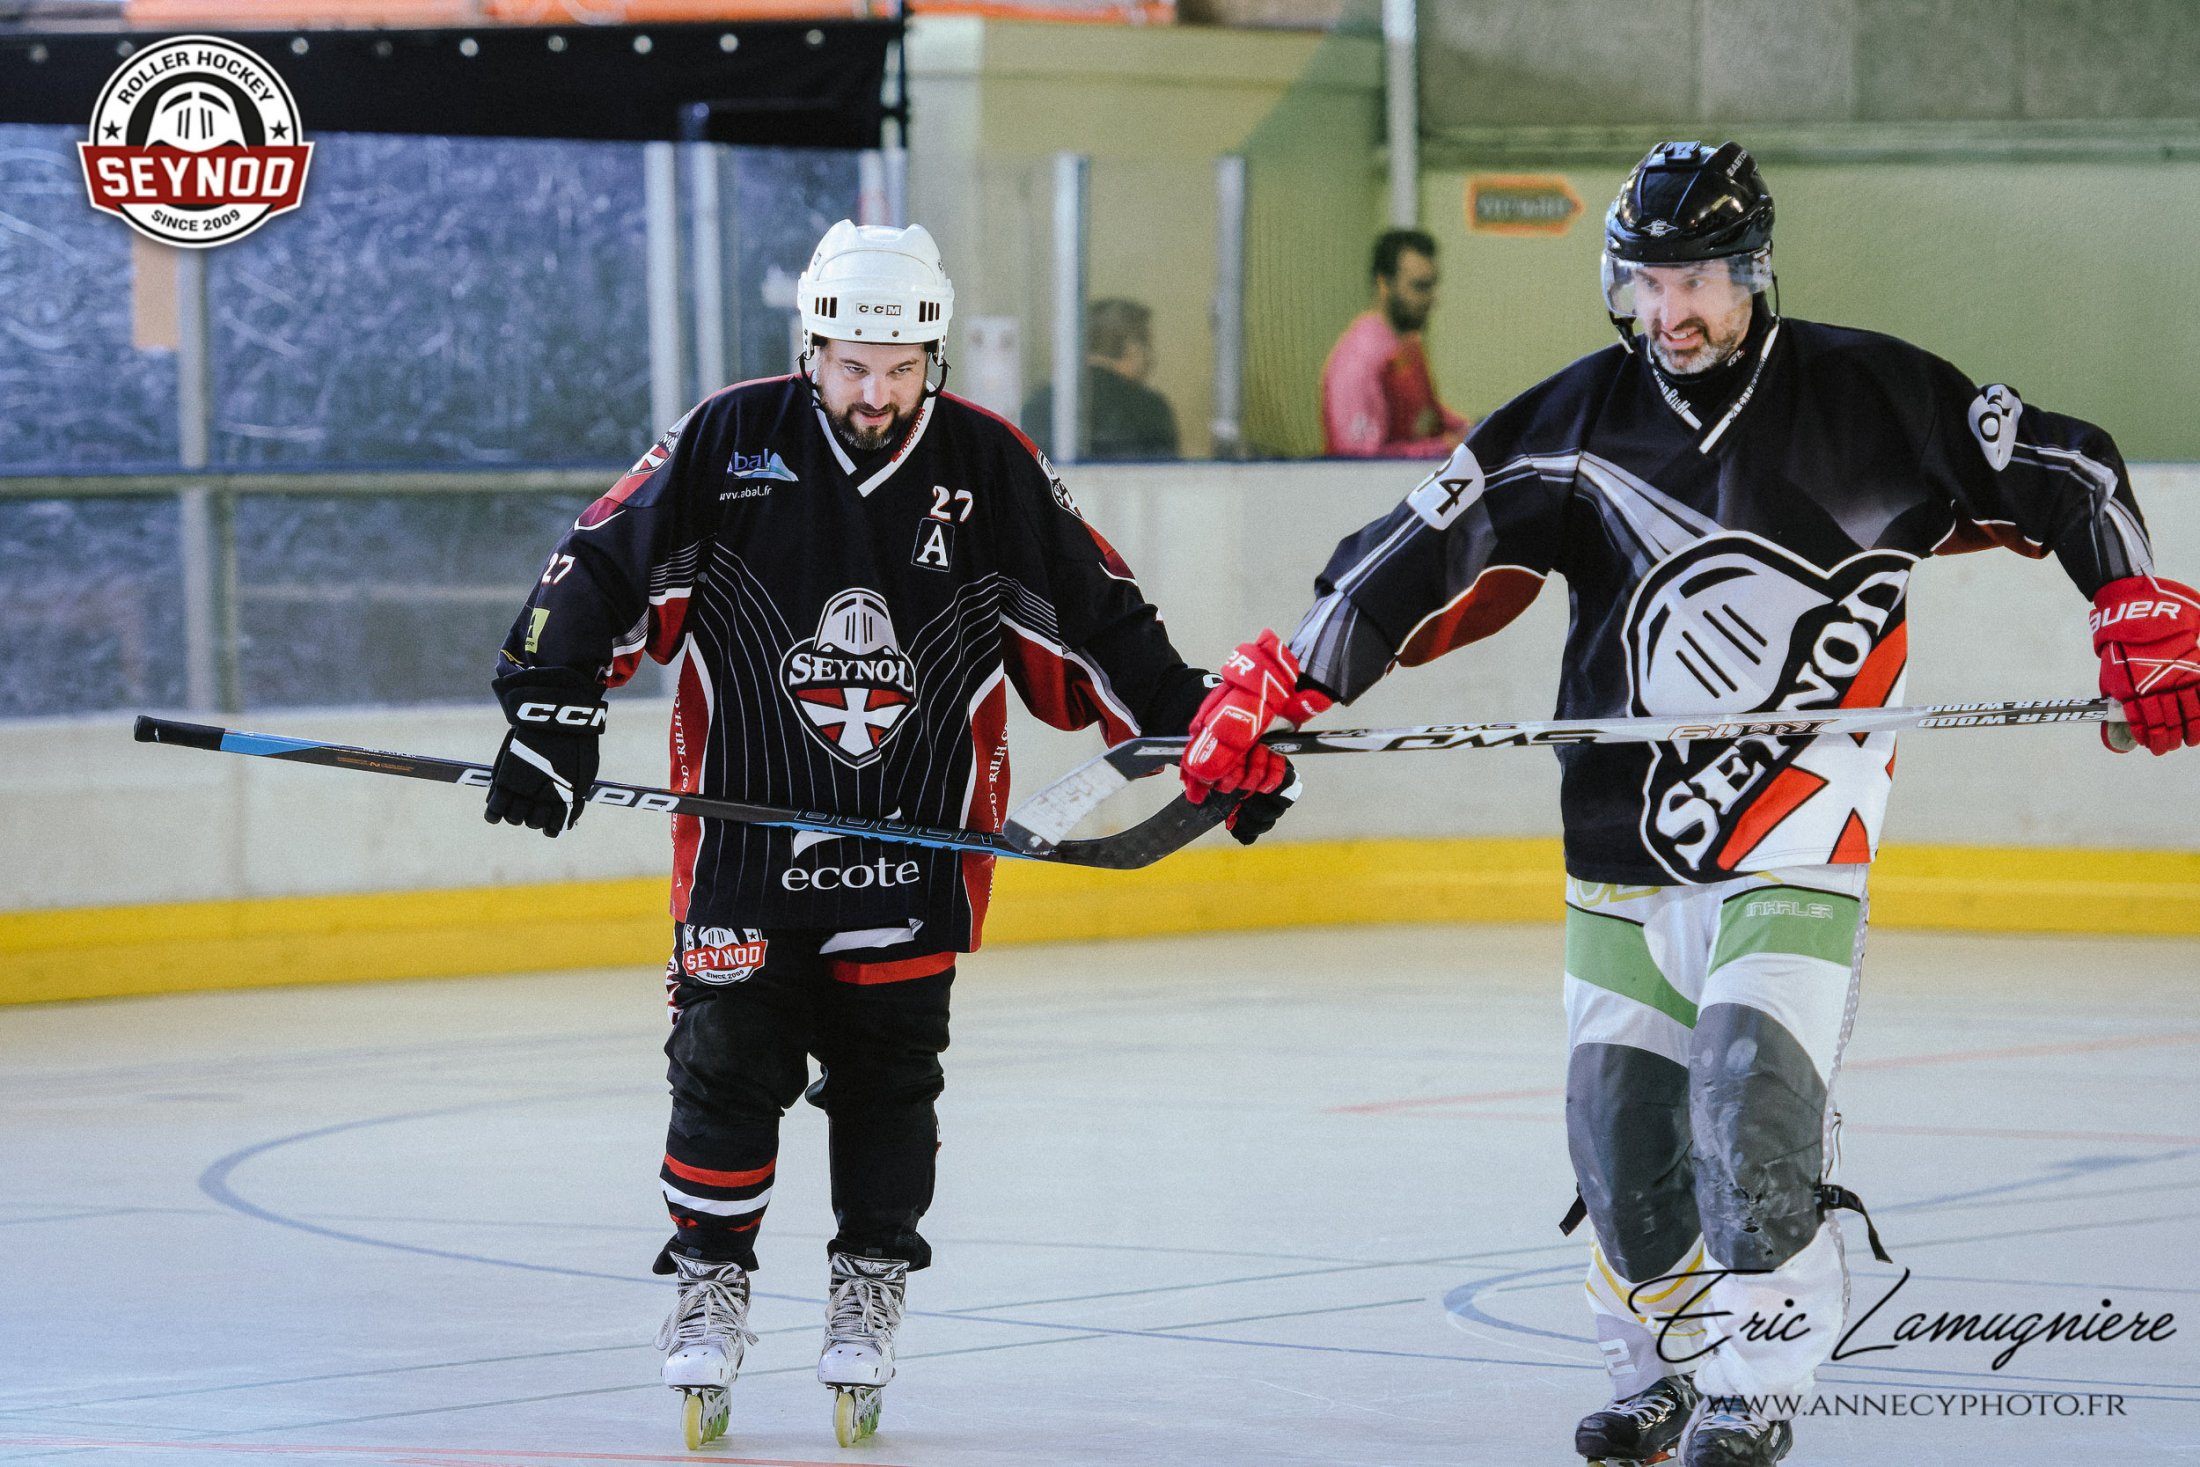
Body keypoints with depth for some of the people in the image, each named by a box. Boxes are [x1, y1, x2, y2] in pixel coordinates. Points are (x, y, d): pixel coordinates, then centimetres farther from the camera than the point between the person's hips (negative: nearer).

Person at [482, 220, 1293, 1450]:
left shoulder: (989, 466, -4)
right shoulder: (732, 441, -8)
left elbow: (1098, 622, 3)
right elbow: (602, 568, -5)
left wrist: (1198, 736, -1)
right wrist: (553, 711, -14)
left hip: (917, 839, 1)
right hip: (745, 825, -1)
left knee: (888, 1067, 4)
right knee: (729, 1061, -1)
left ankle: (871, 1292, 19)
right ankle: (712, 1287, 14)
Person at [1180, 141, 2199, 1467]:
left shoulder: (1869, 396, -5)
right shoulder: (1581, 420, 1)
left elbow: (2060, 472, 4)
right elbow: (1431, 547, 1)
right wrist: (1281, 688, -5)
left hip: (1799, 827, -4)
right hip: (1629, 831, 4)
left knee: (1751, 1094, -17)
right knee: (1619, 1115, 4)